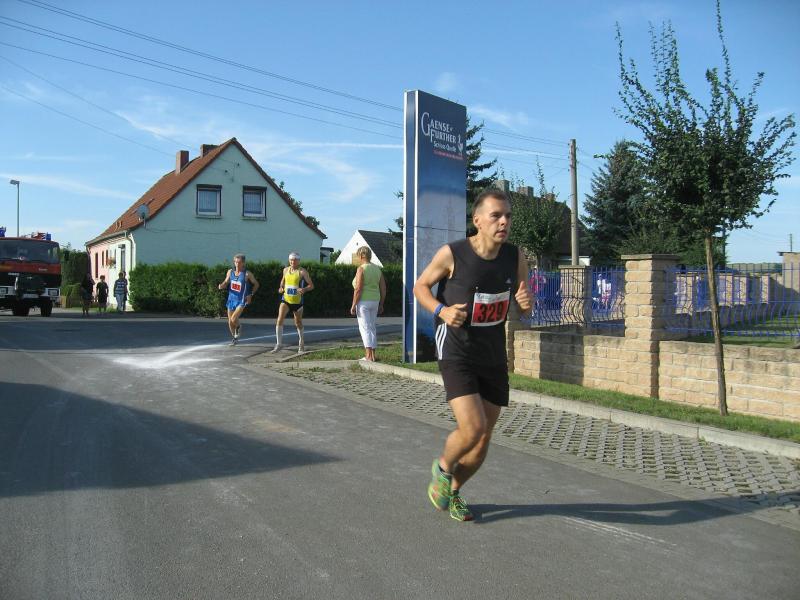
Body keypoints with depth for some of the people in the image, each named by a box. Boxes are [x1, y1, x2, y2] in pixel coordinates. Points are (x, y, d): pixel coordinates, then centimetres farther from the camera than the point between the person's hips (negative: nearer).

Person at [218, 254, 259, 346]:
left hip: (241, 300, -5)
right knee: (230, 321, 9)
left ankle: (238, 327, 16)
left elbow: (256, 284, 1)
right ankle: (234, 337, 33)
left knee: (233, 319, -19)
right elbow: (226, 283, 12)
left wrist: (251, 295, -9)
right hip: (231, 298, 5)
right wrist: (221, 286, -11)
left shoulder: (247, 274, -11)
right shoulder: (230, 272, 1)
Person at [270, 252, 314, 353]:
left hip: (297, 301, -2)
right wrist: (281, 287, 4)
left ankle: (301, 343, 37)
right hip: (285, 299, 3)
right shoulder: (285, 270, 5)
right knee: (280, 319, -18)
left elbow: (311, 285, -8)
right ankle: (279, 344, -15)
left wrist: (304, 289, -28)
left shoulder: (302, 272, -9)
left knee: (298, 323, 13)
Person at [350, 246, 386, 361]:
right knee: (372, 328, 14)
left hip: (363, 301, -7)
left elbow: (358, 289, -17)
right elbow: (383, 289, 10)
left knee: (364, 327, -4)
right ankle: (372, 354, 17)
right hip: (375, 301, 7)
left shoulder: (361, 269, -11)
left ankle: (368, 355, -11)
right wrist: (381, 305, 16)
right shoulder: (377, 269, 9)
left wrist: (353, 305, -13)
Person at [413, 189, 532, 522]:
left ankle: (453, 491, 37)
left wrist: (526, 302, -15)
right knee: (472, 429, -19)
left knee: (483, 440, 11)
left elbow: (524, 304, 10)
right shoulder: (452, 254, -15)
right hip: (456, 354, -5)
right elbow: (420, 286, 0)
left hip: (494, 357, 5)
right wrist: (441, 310, -20)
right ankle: (442, 466, 16)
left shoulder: (516, 257, -4)